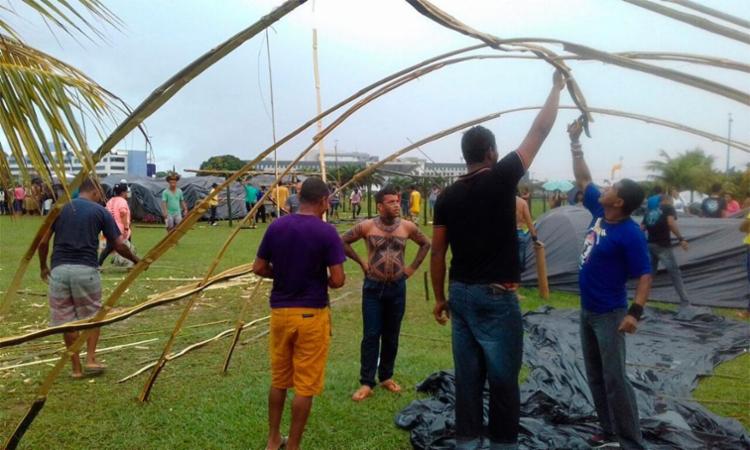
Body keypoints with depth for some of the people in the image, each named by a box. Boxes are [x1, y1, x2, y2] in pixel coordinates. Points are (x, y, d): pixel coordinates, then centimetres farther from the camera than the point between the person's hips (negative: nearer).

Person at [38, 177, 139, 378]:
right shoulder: (100, 211, 4)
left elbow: (43, 242, 7)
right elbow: (119, 245, 4)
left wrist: (43, 267, 23)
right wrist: (136, 260, 20)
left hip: (59, 269, 2)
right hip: (86, 269, -2)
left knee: (66, 319, 11)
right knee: (92, 315, 18)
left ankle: (76, 367, 17)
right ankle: (91, 359, 11)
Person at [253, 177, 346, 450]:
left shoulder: (276, 227, -1)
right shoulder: (326, 232, -13)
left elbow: (259, 268, 4)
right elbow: (338, 280, -14)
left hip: (279, 311, 5)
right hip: (312, 314, -5)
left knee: (278, 379, 20)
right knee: (305, 385, 7)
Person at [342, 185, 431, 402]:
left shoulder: (407, 227, -1)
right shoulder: (367, 226, -7)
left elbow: (426, 244, 14)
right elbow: (343, 241, 4)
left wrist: (413, 267, 7)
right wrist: (361, 262, 0)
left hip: (397, 287, 2)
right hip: (373, 287, -2)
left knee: (391, 335, 11)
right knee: (371, 335, -1)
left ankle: (387, 377, 27)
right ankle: (366, 383, 6)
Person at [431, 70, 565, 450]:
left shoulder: (448, 196, 3)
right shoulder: (501, 178, -9)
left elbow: (437, 253, 4)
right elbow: (539, 131, -1)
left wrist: (439, 298, 14)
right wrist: (556, 87, 13)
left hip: (461, 295, 5)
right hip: (496, 297, -5)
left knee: (467, 376, 13)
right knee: (503, 378, 7)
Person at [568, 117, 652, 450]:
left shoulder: (630, 234, -20)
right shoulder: (599, 213, 0)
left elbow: (645, 275, -19)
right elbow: (583, 180, 11)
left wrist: (635, 312, -29)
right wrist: (575, 142, 9)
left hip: (609, 314, -8)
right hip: (587, 311, 8)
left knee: (614, 378, -4)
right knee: (595, 376, 14)